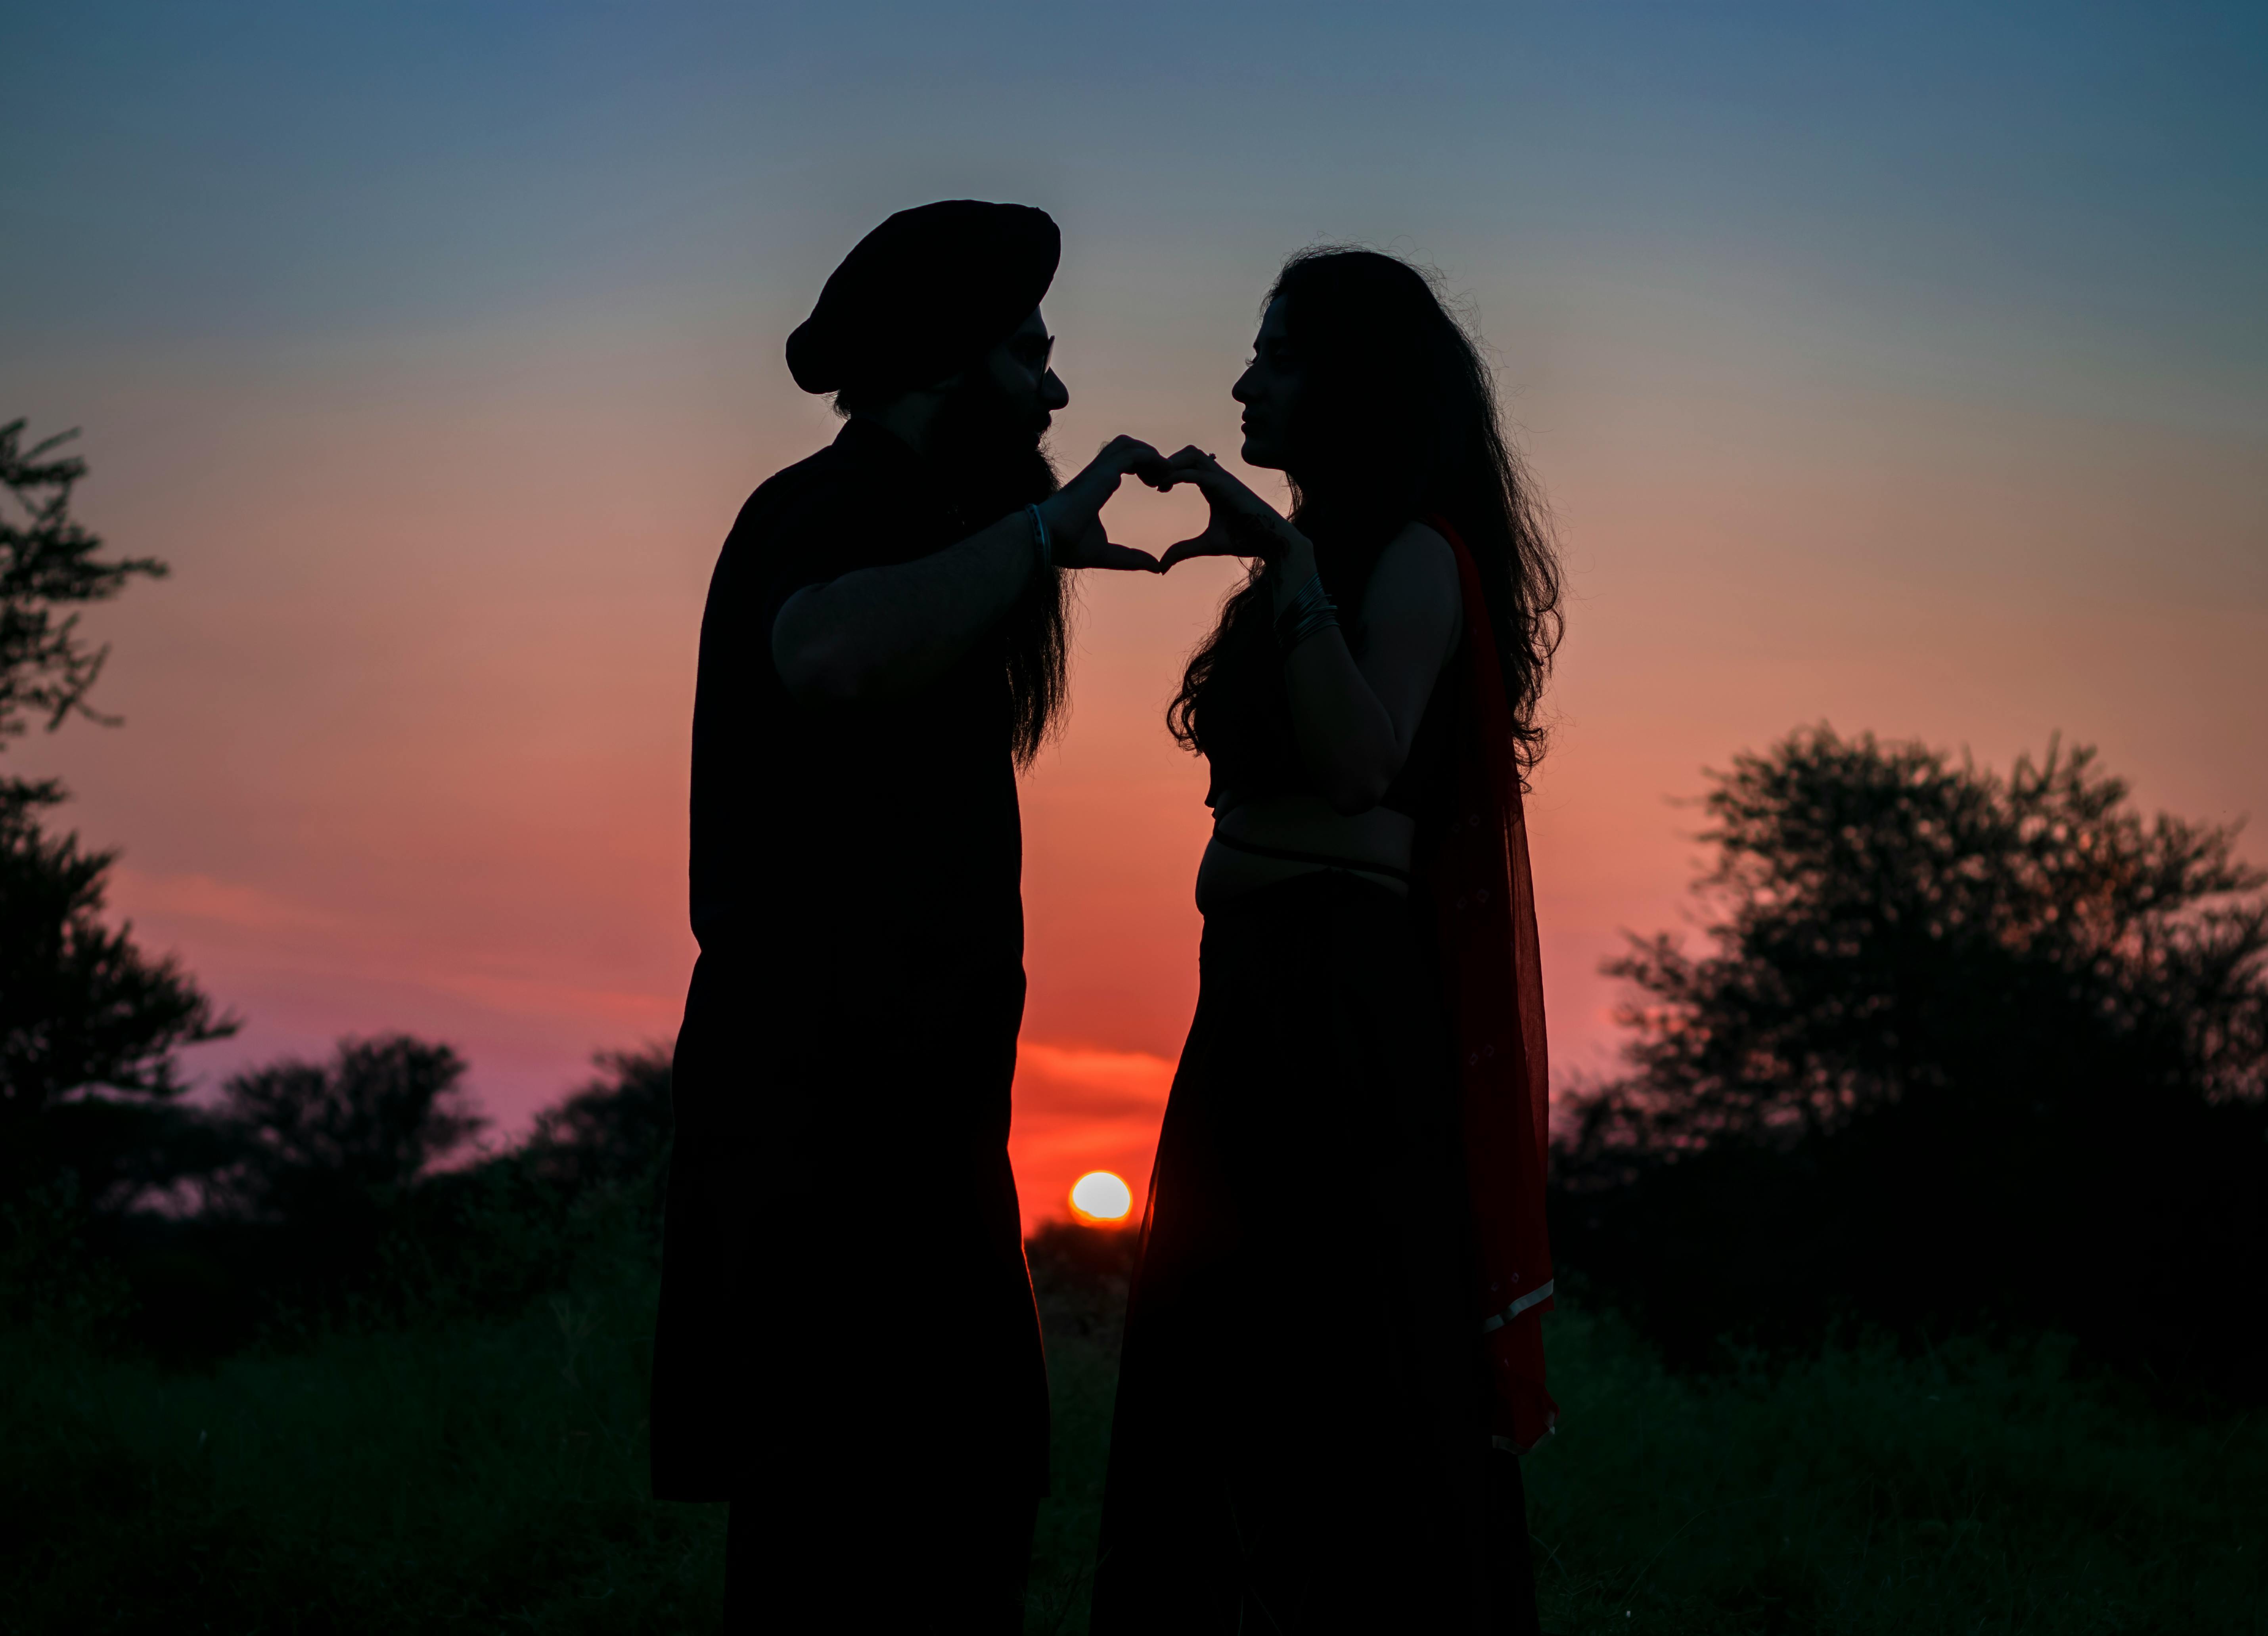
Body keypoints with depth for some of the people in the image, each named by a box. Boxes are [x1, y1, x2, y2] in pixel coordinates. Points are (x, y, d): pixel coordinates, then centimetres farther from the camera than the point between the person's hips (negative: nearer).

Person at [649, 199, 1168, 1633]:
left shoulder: (901, 528, 22)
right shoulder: (828, 513, -9)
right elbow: (830, 655, -34)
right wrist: (1041, 529, -26)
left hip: (901, 1105, 11)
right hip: (833, 1103, -11)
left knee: (970, 1487, 12)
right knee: (852, 1514, -11)